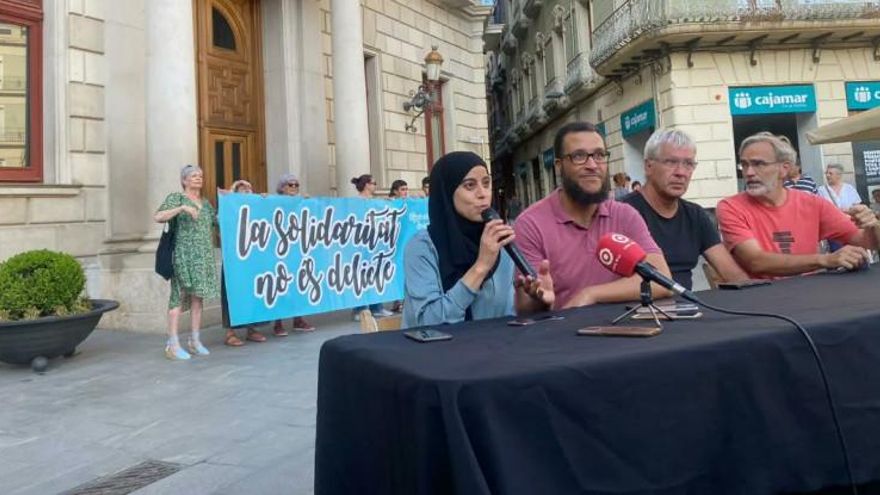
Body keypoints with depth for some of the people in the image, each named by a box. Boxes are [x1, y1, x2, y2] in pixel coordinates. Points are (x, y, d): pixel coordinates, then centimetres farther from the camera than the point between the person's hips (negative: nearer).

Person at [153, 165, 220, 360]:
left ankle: (195, 340, 13)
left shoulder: (206, 203, 18)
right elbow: (158, 217, -12)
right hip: (184, 254, -6)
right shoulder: (176, 198, 1)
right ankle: (173, 344, -7)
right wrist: (182, 208, -22)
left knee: (199, 296, 6)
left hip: (204, 256, 6)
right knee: (179, 295, -8)